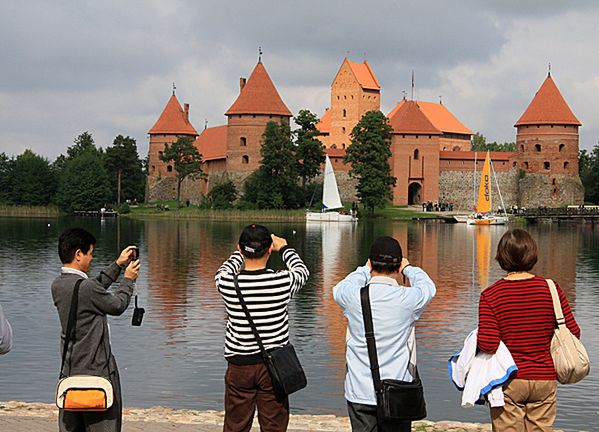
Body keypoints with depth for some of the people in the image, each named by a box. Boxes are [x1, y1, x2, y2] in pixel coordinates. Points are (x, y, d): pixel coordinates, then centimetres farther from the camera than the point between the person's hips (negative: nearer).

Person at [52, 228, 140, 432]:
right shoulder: (86, 287, -21)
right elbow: (117, 305, -4)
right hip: (96, 369, -8)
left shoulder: (57, 285, 3)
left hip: (70, 370, 8)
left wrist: (118, 264, 21)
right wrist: (128, 279, 12)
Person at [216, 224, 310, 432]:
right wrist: (284, 248, 26)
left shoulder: (227, 283, -13)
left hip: (239, 365, 1)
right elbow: (302, 271, 10)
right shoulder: (282, 282, -15)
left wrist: (244, 251, 29)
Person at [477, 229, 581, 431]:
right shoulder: (551, 289, -4)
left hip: (508, 382, -2)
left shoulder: (490, 295, -10)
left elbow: (487, 344, -19)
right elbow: (573, 333, -1)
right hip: (545, 380, 2)